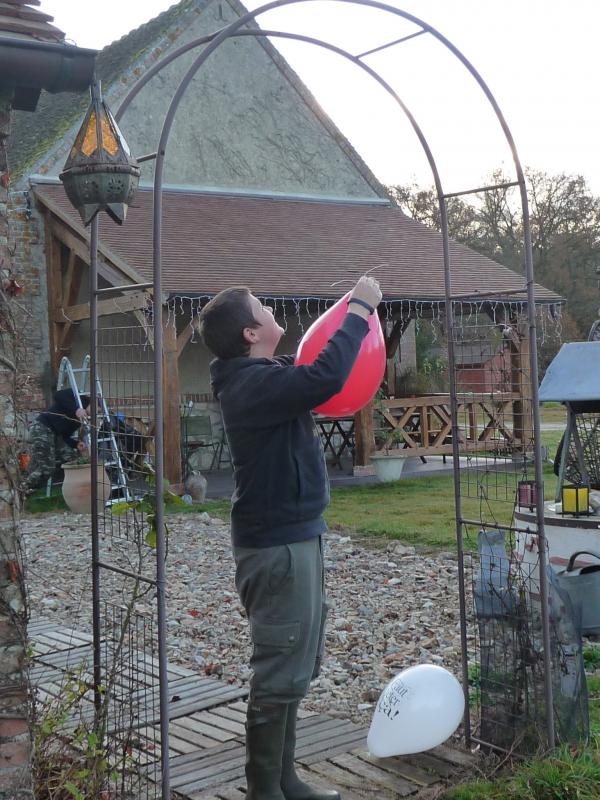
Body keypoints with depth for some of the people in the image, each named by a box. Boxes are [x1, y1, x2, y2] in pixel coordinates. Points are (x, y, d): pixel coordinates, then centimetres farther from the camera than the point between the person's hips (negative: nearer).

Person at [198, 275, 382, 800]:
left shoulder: (260, 377, 11)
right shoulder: (256, 384, -20)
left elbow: (311, 375, 25)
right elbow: (327, 377, -35)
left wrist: (357, 313, 11)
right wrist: (360, 309, -21)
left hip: (291, 538, 10)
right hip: (278, 545, -10)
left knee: (293, 670, 17)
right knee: (280, 676, -3)